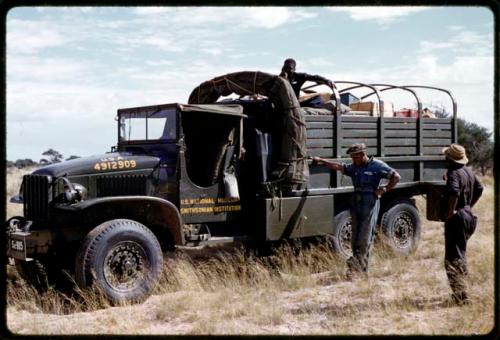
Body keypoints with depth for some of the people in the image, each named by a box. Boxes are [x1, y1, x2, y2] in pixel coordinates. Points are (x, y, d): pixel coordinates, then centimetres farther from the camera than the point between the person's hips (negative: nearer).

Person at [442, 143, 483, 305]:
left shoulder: (454, 173, -18)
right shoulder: (469, 172, 11)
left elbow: (454, 192, -36)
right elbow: (479, 189, 26)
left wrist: (450, 211, -25)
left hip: (456, 218, -10)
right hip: (467, 215, 10)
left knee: (453, 258, -7)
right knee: (460, 255, 21)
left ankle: (461, 295, -10)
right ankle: (461, 292, 29)